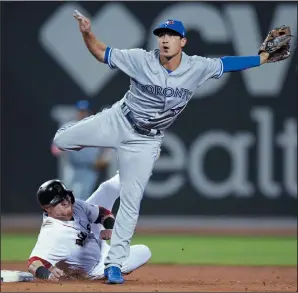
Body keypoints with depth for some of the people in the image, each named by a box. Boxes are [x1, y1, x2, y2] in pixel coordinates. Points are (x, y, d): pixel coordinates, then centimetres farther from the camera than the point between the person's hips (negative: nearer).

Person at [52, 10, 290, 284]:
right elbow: (101, 53, -13)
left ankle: (114, 263, 6)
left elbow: (227, 64, -3)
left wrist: (264, 57, -8)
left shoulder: (197, 68, -13)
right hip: (117, 121, 0)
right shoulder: (141, 59, -18)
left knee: (131, 201, -1)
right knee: (61, 141, -5)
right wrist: (87, 33, -32)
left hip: (145, 141, 0)